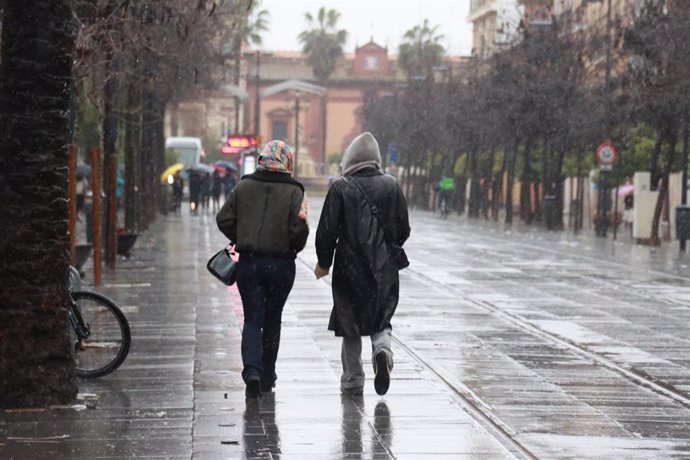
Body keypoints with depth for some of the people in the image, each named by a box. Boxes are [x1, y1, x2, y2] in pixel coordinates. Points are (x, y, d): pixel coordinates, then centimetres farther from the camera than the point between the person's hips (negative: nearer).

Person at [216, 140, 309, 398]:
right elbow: (299, 229, -15)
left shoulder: (244, 186, 1)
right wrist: (294, 248, 6)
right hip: (281, 265, -1)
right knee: (272, 319, 14)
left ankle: (252, 370, -18)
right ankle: (267, 376, 21)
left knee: (252, 319, 3)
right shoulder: (294, 191, -6)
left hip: (248, 262, 1)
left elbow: (224, 219, -1)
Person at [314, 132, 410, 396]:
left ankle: (353, 381, 14)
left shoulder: (340, 189, -9)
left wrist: (324, 263, 5)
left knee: (350, 325, 10)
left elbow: (327, 231, -9)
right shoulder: (391, 186, 0)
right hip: (384, 269, 2)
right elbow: (403, 229, 6)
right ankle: (382, 346, -17)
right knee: (381, 318, 14)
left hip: (349, 268, -2)